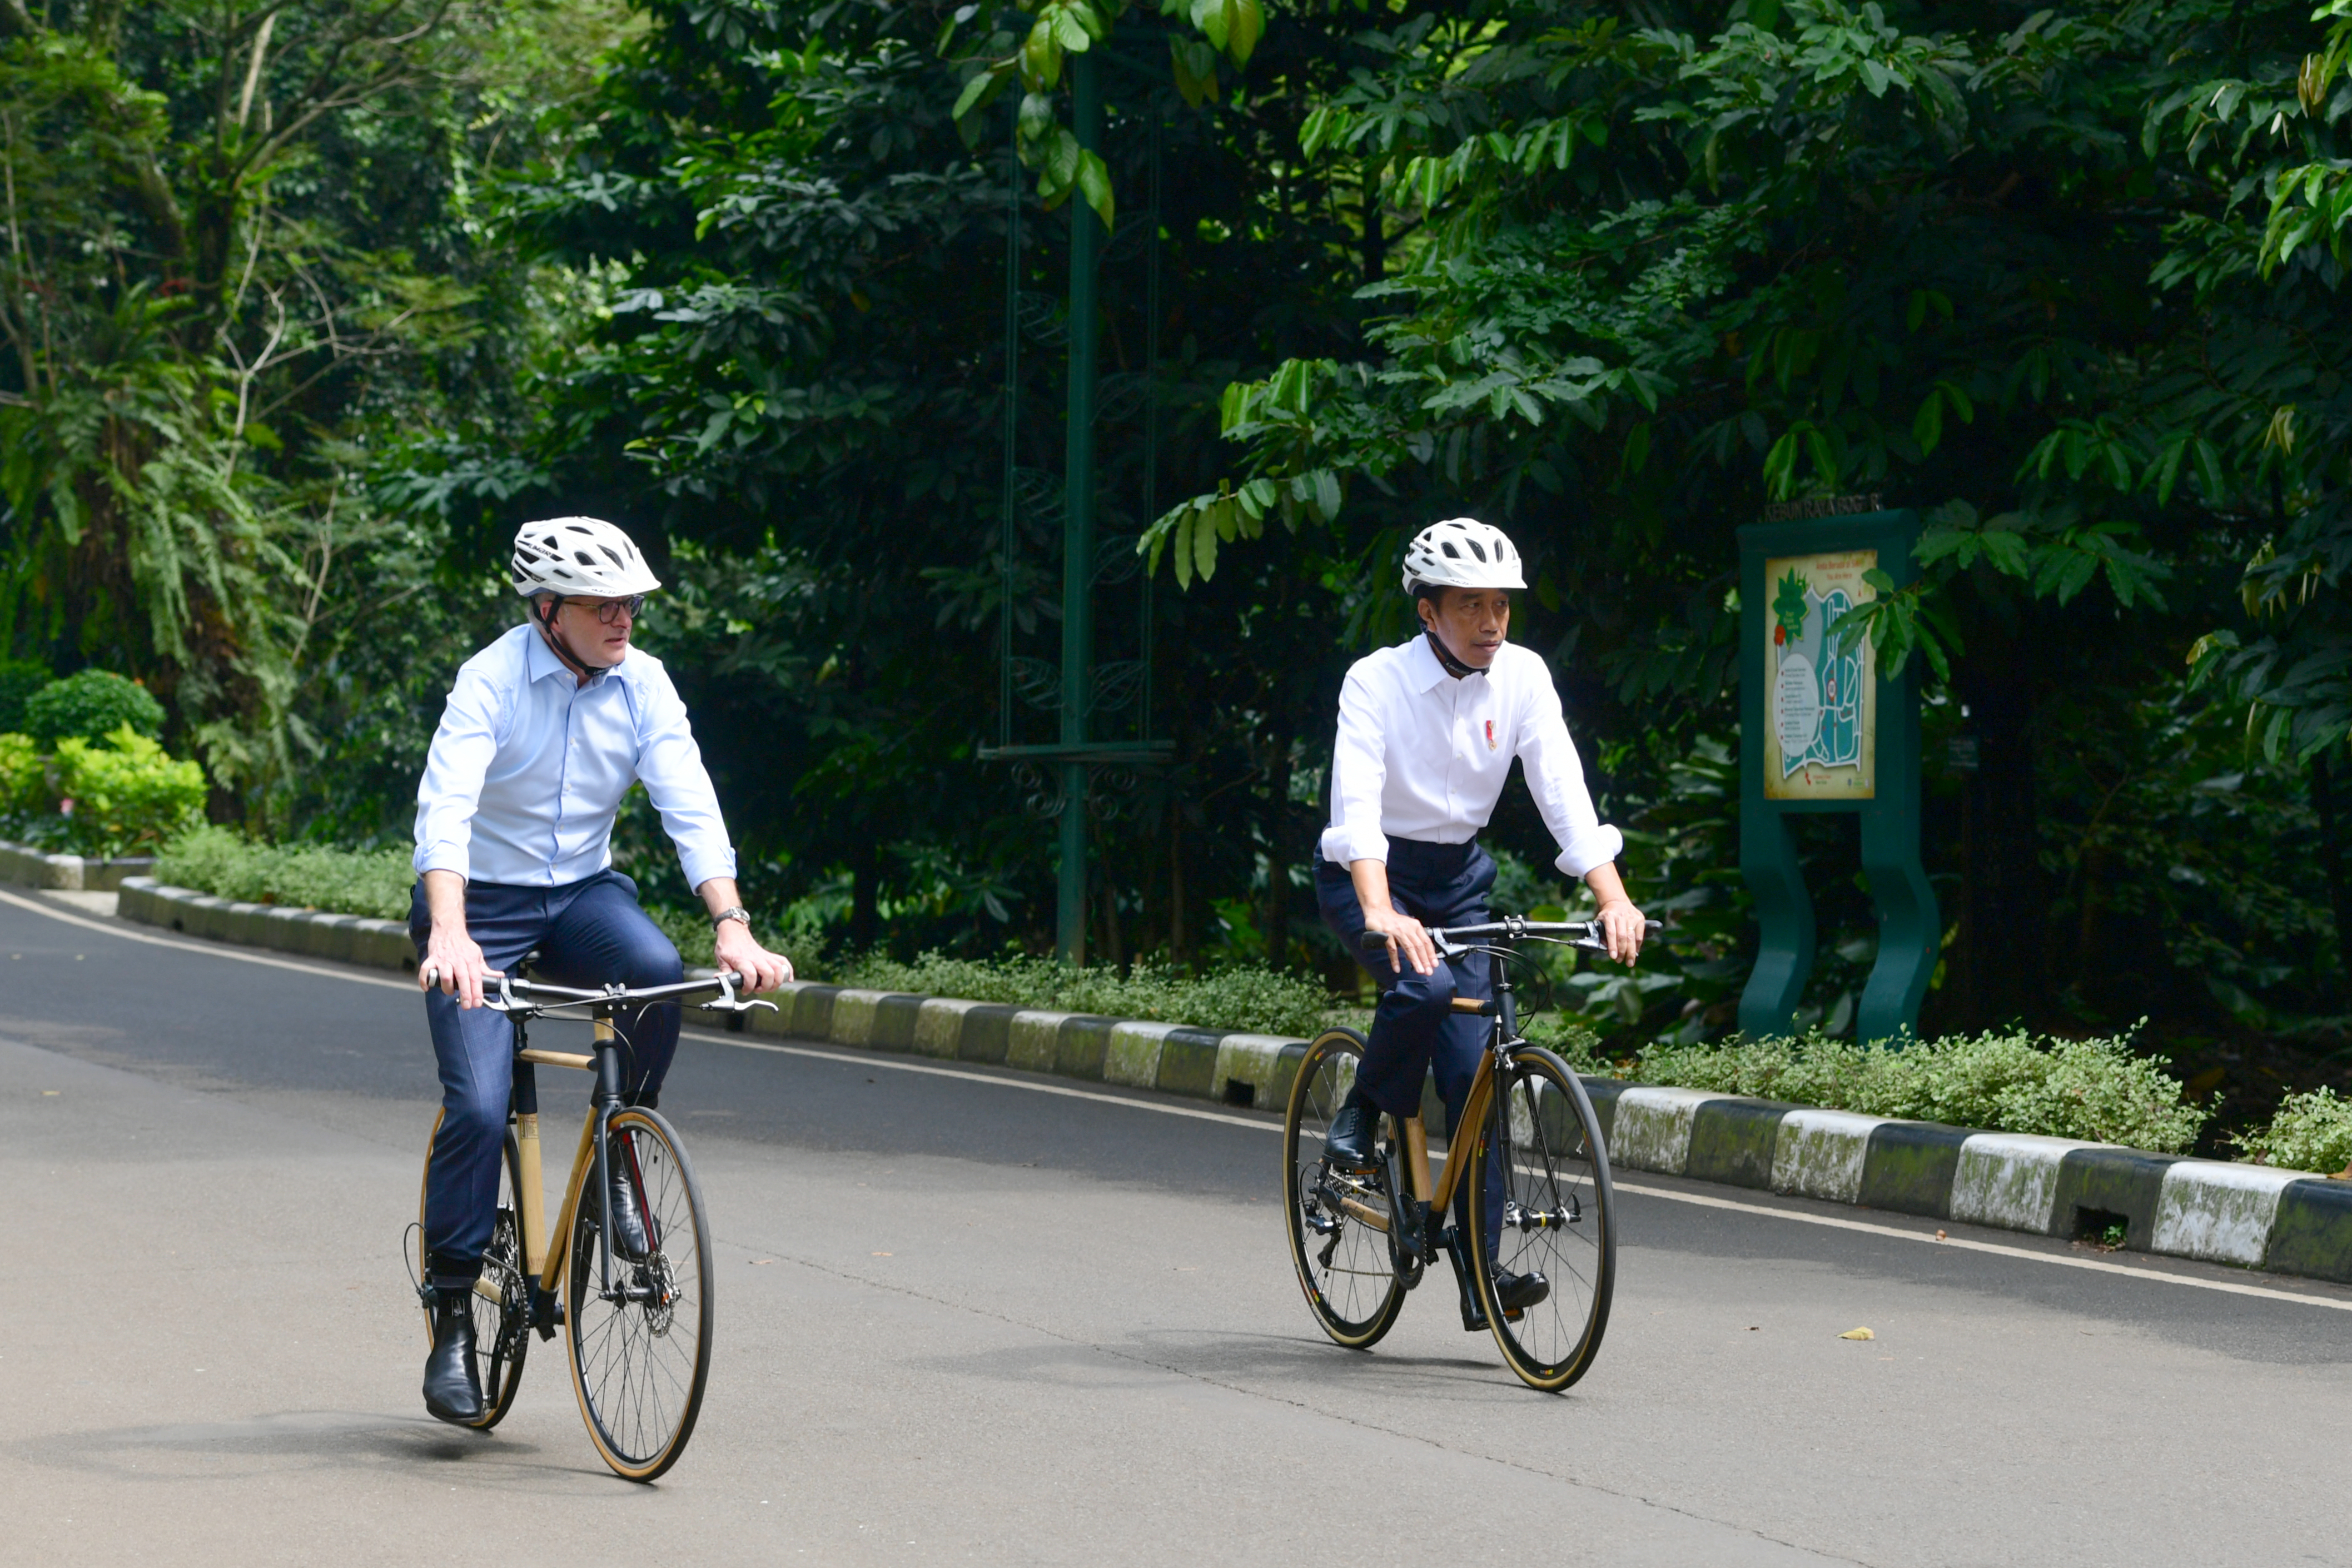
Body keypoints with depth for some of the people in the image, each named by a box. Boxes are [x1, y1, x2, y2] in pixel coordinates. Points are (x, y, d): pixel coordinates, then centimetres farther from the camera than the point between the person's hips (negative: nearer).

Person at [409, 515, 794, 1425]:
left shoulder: (642, 685, -7)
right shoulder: (493, 682, -19)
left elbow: (690, 806, -13)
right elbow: (445, 809, -32)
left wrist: (732, 925, -29)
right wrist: (449, 934, -48)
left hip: (583, 891, 3)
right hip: (482, 901, -3)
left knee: (658, 974, -30)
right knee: (478, 1107, -16)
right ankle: (451, 1317, -3)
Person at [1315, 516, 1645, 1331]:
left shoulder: (1523, 677, -8)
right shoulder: (1377, 682, -19)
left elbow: (1563, 792, -13)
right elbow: (1356, 801, -32)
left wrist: (1613, 897, -28)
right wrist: (1380, 913, -48)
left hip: (1459, 879, 4)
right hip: (1371, 874, -4)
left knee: (1474, 1071, -6)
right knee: (1422, 985, -34)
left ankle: (1480, 1276, -3)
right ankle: (1360, 1123, -5)